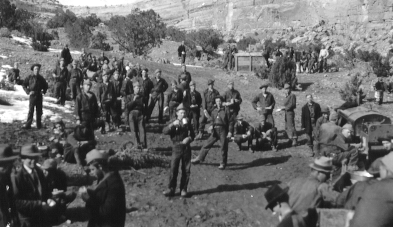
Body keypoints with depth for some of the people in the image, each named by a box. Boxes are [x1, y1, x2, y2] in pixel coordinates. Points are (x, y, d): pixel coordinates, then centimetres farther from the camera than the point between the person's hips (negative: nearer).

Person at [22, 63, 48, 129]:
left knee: (39, 111, 7)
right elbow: (24, 85, 4)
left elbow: (45, 85, 19)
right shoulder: (29, 77, -1)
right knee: (31, 111, -5)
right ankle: (28, 124, -1)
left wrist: (43, 91, 3)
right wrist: (28, 92, -8)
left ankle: (39, 124, 16)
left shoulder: (41, 78, 6)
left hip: (39, 96, 3)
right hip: (32, 96, -2)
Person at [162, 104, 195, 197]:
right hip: (177, 148, -2)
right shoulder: (174, 123, 1)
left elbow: (192, 134, 16)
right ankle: (171, 189, 4)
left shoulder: (188, 123, 9)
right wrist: (173, 124, -27)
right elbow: (164, 131, -13)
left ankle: (183, 189, 14)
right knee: (173, 169, -5)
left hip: (186, 148, 2)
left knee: (186, 170, 4)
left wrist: (189, 138, -6)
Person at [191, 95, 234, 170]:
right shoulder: (214, 111, 9)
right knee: (207, 145, 5)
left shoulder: (225, 111, -5)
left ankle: (223, 164, 15)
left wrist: (230, 131, -9)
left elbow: (231, 121, -5)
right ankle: (200, 159, 18)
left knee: (223, 148, 1)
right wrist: (211, 125, 1)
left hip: (223, 131, -4)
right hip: (215, 131, 4)